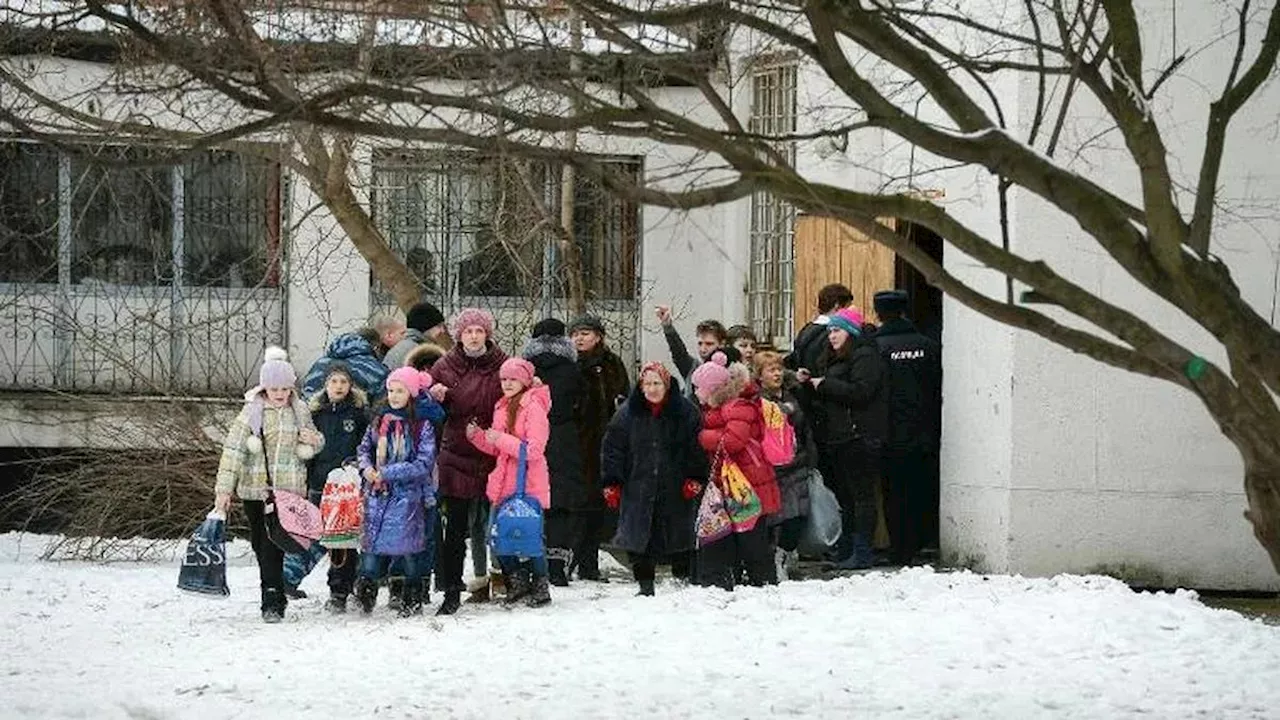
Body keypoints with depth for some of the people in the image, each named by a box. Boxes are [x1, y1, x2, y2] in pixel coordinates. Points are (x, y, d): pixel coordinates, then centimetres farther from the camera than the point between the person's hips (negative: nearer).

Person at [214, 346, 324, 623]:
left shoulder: (300, 411, 5)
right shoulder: (252, 411, -2)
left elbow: (310, 450, 20)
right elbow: (233, 450, -4)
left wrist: (314, 441, -5)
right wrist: (224, 489, -9)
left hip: (288, 490, 0)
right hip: (255, 488, 0)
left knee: (273, 547, -9)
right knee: (262, 546, 5)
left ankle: (273, 602, -7)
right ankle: (274, 599, 18)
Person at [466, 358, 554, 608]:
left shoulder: (534, 408, -10)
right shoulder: (502, 408, 15)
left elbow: (534, 450, -17)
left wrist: (501, 439, -23)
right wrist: (476, 436, 4)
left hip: (529, 486, -8)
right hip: (504, 484, 8)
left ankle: (540, 588, 10)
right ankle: (518, 584, 23)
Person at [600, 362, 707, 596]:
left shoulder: (685, 411, 0)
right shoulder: (627, 413, 3)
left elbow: (697, 447, 2)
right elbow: (612, 449, 5)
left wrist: (695, 479, -6)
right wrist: (612, 483, 1)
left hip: (676, 489, -1)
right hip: (638, 487, 1)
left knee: (680, 538, 4)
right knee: (639, 537, 0)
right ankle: (645, 584, 10)